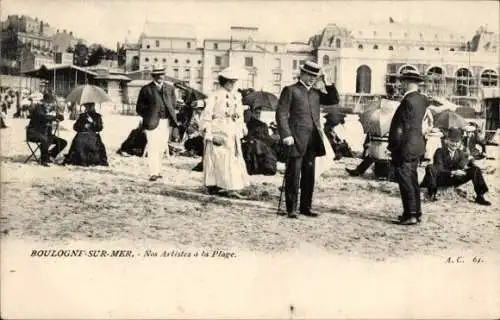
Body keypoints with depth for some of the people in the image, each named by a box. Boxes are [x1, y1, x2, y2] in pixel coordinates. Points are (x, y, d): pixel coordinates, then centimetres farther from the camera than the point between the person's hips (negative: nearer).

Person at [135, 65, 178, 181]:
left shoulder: (170, 88, 13)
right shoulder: (146, 89, -1)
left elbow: (173, 105, 20)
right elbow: (139, 108, 1)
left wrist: (172, 118, 8)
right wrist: (149, 117, -5)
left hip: (165, 122, 5)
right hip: (152, 122, -4)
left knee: (161, 148, 10)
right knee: (153, 148, -9)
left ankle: (157, 170, 23)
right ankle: (153, 173, -10)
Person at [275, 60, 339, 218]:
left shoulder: (316, 92, 17)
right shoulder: (291, 90, 1)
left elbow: (334, 100, 20)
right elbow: (281, 113, -6)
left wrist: (328, 85, 6)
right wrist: (286, 135, -15)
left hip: (313, 140, 6)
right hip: (297, 139, -6)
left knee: (309, 175, 10)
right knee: (294, 175, -3)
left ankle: (305, 207, 18)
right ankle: (291, 208, 3)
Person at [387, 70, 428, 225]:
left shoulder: (408, 100, -18)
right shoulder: (422, 99, 8)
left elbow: (401, 127, -19)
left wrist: (393, 147, -14)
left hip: (405, 147, -9)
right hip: (417, 146, 9)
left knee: (405, 182, -3)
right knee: (413, 181, 16)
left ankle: (410, 215, -1)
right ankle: (416, 212, 23)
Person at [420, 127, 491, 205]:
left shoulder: (461, 153, 5)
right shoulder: (440, 152, -7)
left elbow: (460, 167, -12)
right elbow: (439, 170, -20)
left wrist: (468, 159, -29)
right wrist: (453, 173, -35)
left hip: (455, 180, 4)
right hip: (442, 180, -4)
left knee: (475, 170, -11)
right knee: (430, 168, -35)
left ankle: (480, 197, -7)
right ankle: (432, 194, -22)